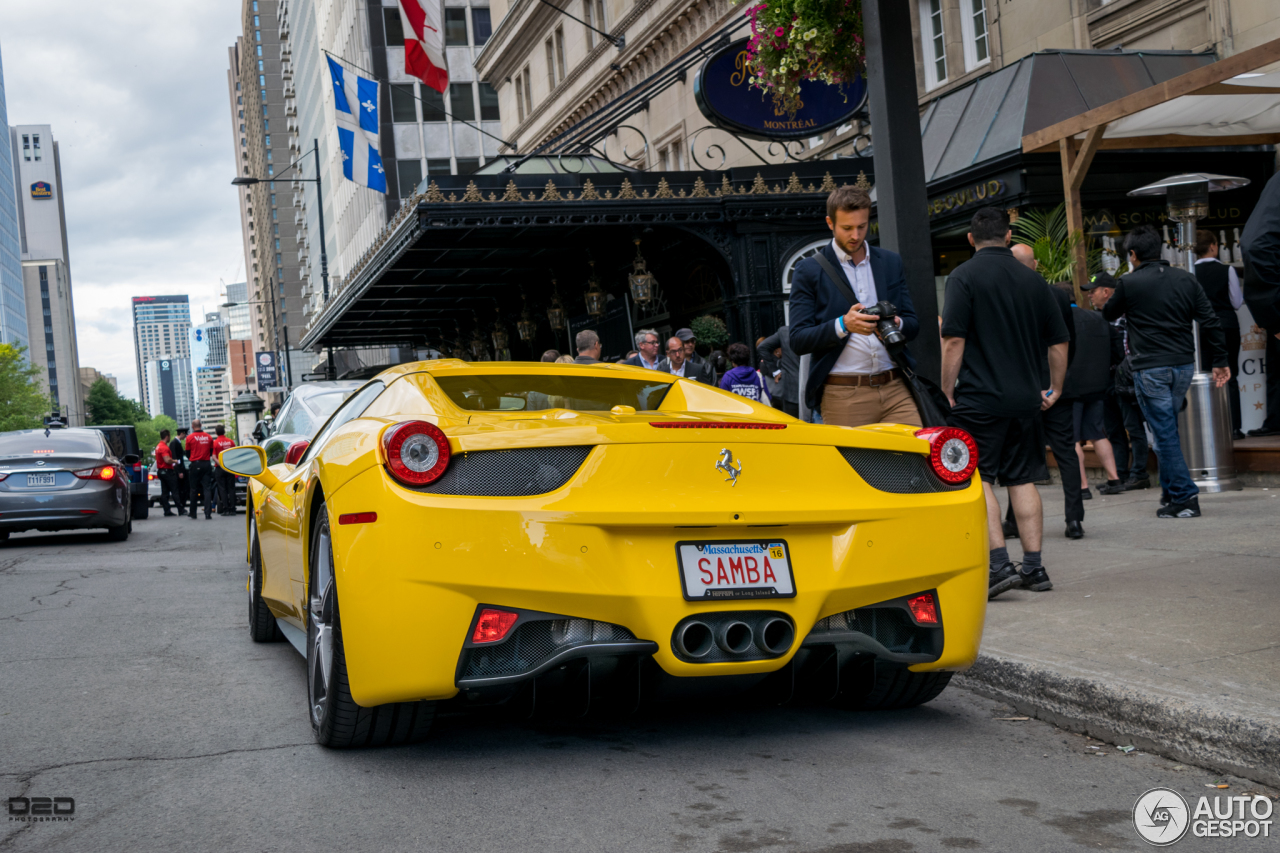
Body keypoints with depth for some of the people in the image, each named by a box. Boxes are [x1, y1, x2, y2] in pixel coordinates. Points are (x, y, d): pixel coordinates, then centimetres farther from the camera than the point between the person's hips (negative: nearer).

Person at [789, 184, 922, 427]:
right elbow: (798, 341, -2)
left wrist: (896, 324, -8)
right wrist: (843, 325, -19)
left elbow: (913, 325, 16)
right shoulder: (808, 271, 4)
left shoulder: (891, 262, 16)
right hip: (843, 396, -3)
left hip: (896, 389, 3)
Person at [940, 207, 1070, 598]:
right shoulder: (1033, 280, 10)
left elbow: (954, 340, -13)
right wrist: (1054, 388, 24)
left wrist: (947, 389, -4)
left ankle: (1000, 565, -10)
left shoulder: (964, 276, -6)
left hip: (979, 397, -5)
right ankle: (1034, 567, 13)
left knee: (977, 481, -1)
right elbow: (1058, 342, 13)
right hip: (1026, 398, 5)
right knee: (1022, 480, 11)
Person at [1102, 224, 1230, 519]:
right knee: (1167, 430, 17)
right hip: (1184, 365, 5)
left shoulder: (1129, 283, -6)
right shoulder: (1186, 279, 7)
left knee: (1165, 432, -2)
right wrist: (1220, 361, 9)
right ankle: (1170, 492, 20)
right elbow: (1210, 322, 4)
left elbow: (1107, 315, 11)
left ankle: (1184, 497, -3)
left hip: (1150, 369, -5)